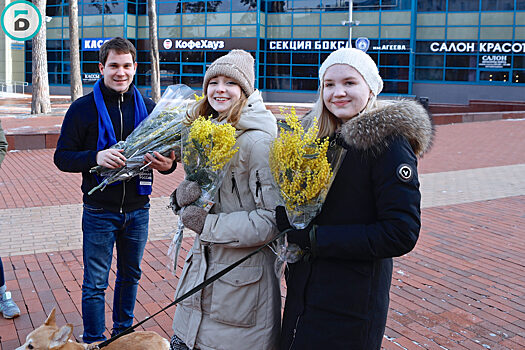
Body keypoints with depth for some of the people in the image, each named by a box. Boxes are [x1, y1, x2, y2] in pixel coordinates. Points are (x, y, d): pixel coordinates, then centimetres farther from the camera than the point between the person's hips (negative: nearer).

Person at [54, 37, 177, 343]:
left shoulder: (147, 107, 3)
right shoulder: (83, 108, -5)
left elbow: (165, 153, 9)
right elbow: (62, 157, -6)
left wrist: (168, 164, -15)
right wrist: (95, 157, -25)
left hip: (138, 209, 3)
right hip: (99, 212, -3)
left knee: (130, 275, 18)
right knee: (95, 284, 4)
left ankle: (123, 334, 37)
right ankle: (94, 342, 22)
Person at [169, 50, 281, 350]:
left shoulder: (258, 142, -19)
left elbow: (273, 219, -21)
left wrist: (207, 224, -18)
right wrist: (185, 193, -10)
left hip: (243, 276, -7)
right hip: (202, 268, 8)